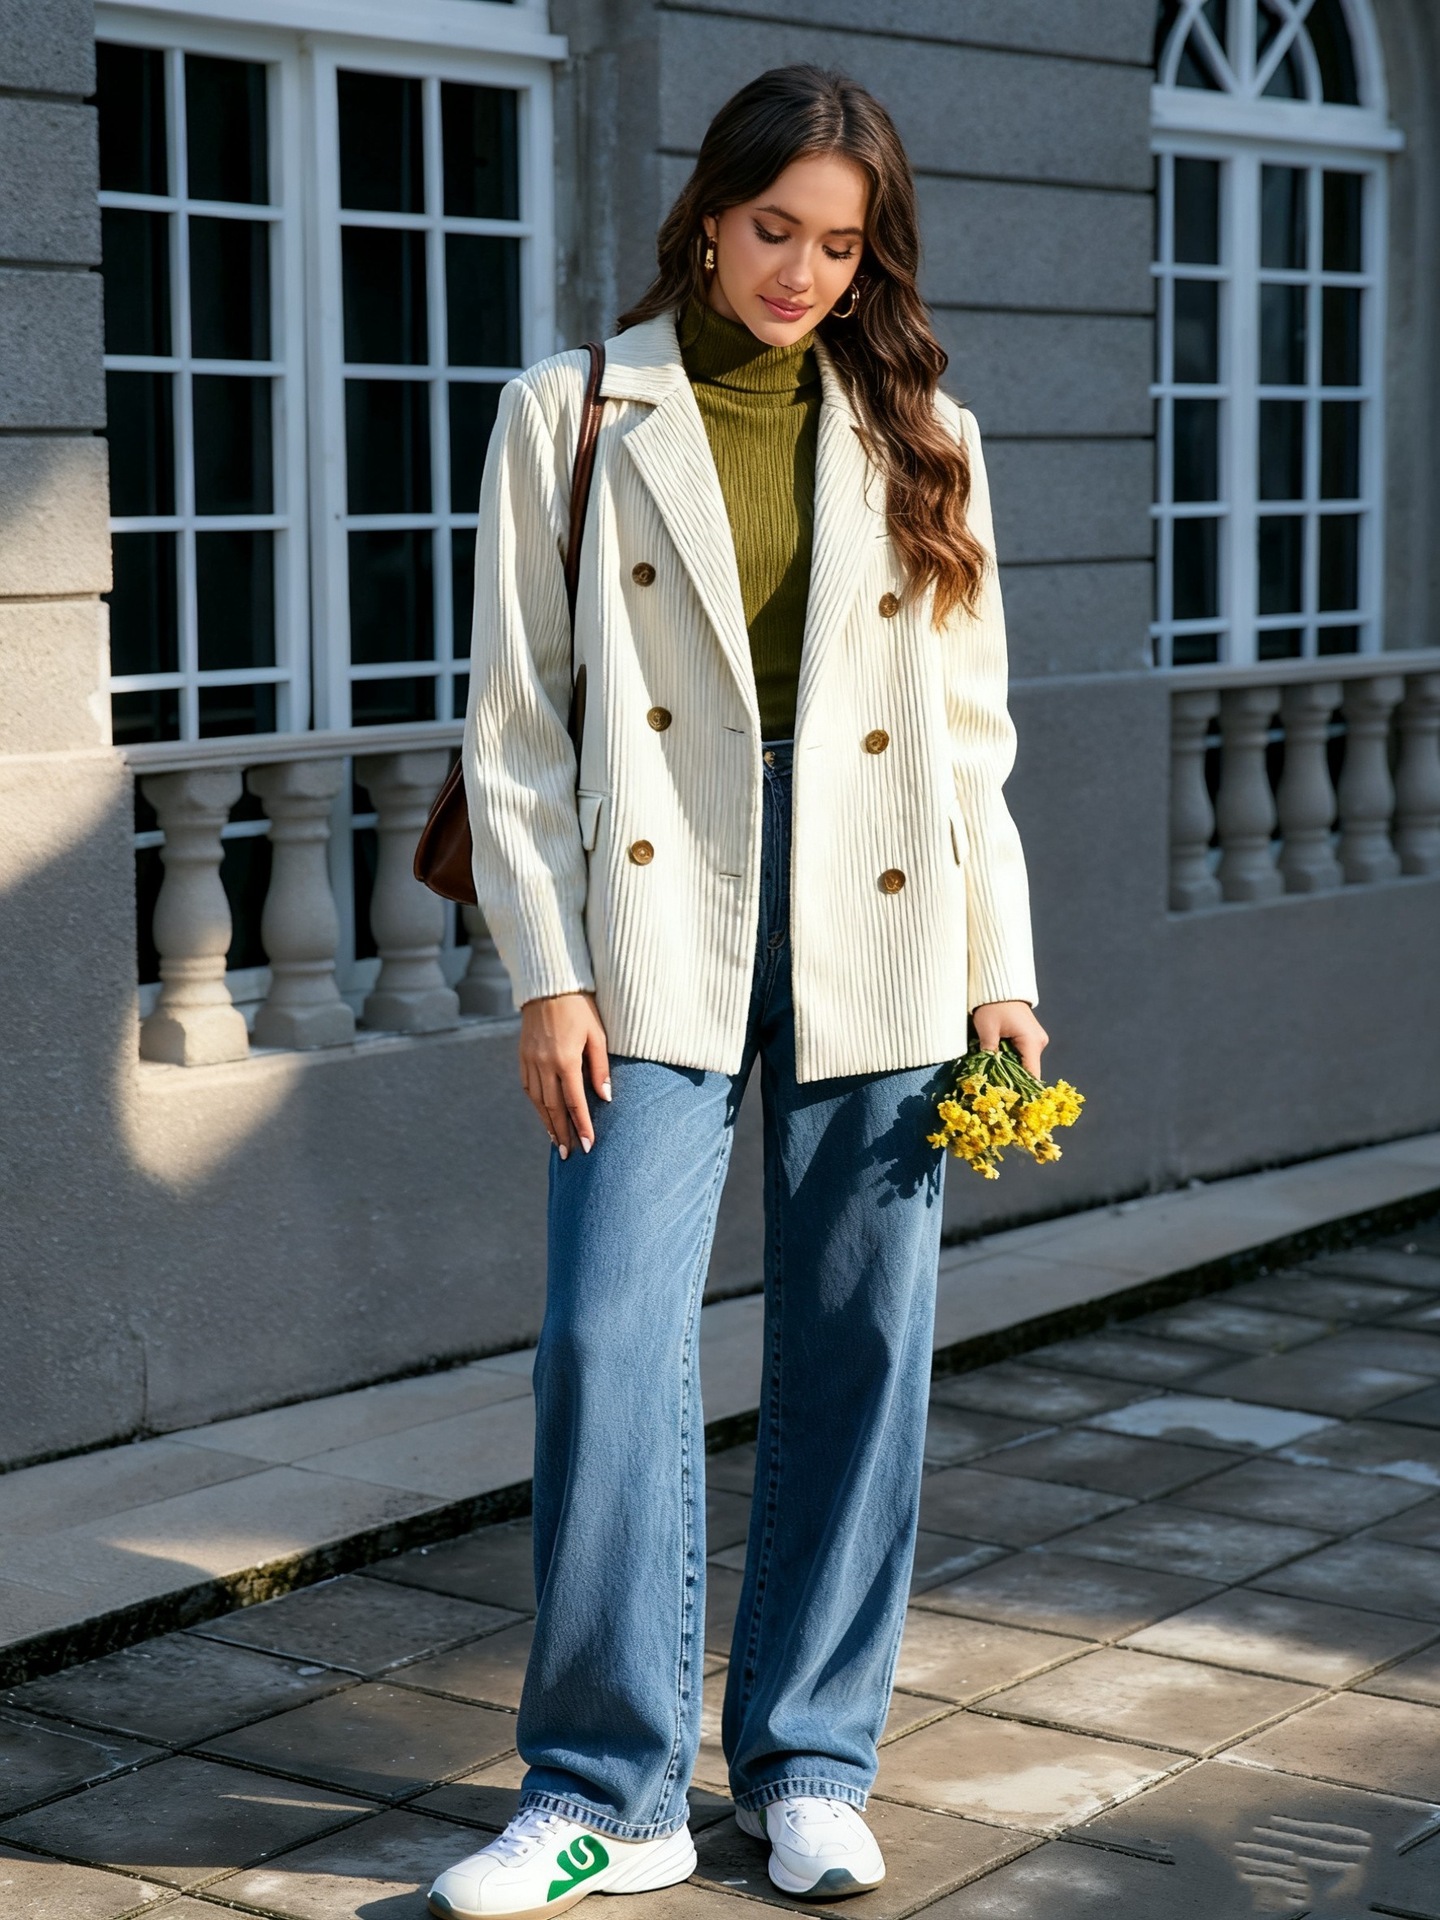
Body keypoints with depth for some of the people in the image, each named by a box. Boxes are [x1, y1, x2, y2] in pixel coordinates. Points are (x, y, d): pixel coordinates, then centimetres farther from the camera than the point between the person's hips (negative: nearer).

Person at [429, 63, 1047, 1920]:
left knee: (857, 1350, 4)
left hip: (874, 935, 2)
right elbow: (516, 717, 2)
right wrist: (548, 973, -6)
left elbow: (971, 731, 11)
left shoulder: (919, 439, 11)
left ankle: (811, 1766, 19)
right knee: (609, 1340, -8)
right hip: (659, 931, -2)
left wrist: (1001, 970, 5)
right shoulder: (574, 416, 5)